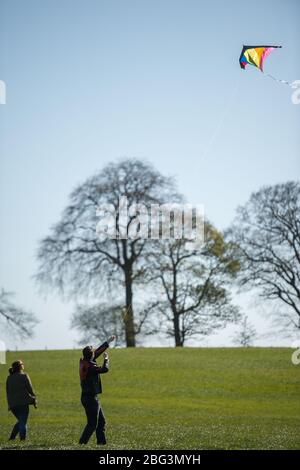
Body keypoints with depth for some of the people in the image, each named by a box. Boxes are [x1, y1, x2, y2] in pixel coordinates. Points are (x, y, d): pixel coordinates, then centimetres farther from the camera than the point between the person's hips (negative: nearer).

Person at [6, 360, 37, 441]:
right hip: (23, 402, -5)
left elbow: (8, 392, 13)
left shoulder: (9, 378, 10)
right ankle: (23, 438, -3)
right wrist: (34, 399, 5)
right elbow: (30, 389, -6)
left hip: (12, 404, 5)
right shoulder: (24, 376, -6)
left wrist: (9, 404, 18)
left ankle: (12, 437, 12)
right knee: (23, 422, 1)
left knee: (20, 421, 20)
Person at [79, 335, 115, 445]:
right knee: (92, 424, -7)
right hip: (90, 398, -10)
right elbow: (105, 369, -24)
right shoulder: (89, 366, -22)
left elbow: (98, 351, 17)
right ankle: (82, 443, -6)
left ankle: (102, 442, 17)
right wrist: (106, 359, -5)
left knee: (101, 421, 14)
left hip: (90, 397, 10)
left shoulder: (84, 361, 5)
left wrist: (108, 341, 23)